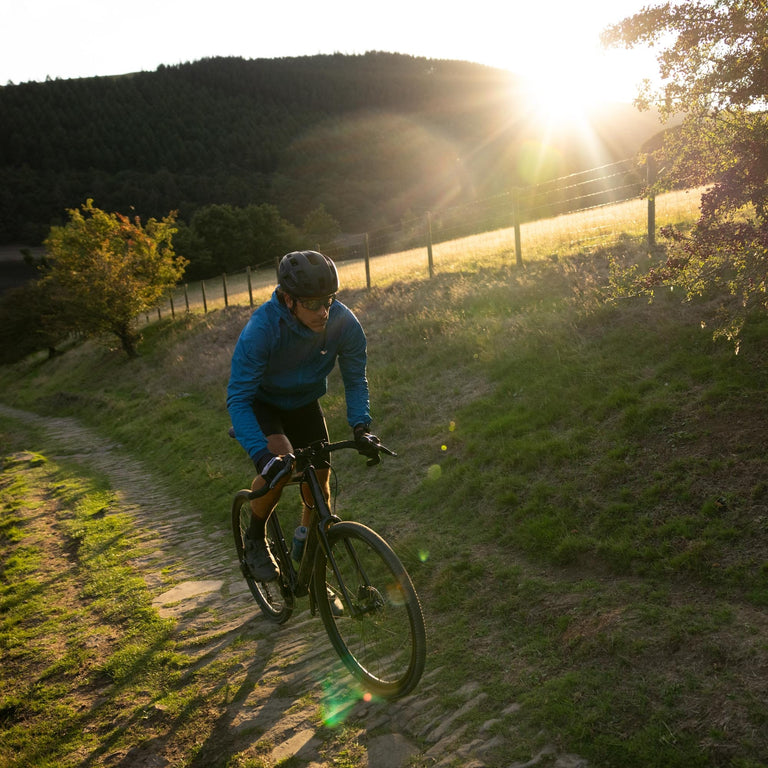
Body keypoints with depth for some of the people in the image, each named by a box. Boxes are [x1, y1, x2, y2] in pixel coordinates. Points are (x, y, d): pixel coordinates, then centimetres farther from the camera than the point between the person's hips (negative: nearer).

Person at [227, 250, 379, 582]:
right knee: (279, 462, -32)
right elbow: (238, 399, -33)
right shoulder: (261, 328, -36)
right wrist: (262, 455, -45)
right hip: (261, 402, -3)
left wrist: (360, 425, -28)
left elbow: (355, 380, -11)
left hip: (305, 403, 4)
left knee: (318, 490, 0)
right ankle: (255, 539, -2)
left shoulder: (345, 323, -26)